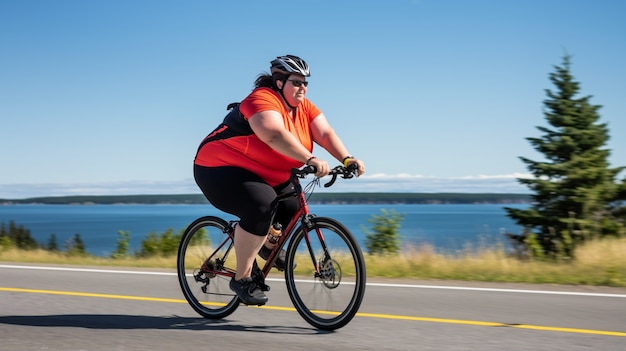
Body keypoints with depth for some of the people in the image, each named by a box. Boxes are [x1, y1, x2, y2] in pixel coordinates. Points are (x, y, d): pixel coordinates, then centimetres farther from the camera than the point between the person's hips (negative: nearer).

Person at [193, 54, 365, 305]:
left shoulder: (303, 108, 1)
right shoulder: (262, 99, -24)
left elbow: (325, 133, -10)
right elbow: (274, 134, -41)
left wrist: (346, 159, -27)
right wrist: (310, 160, -49)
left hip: (263, 176, 9)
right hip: (220, 170, -9)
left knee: (294, 208, 0)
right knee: (262, 207, -31)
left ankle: (267, 245, 31)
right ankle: (242, 278, -18)